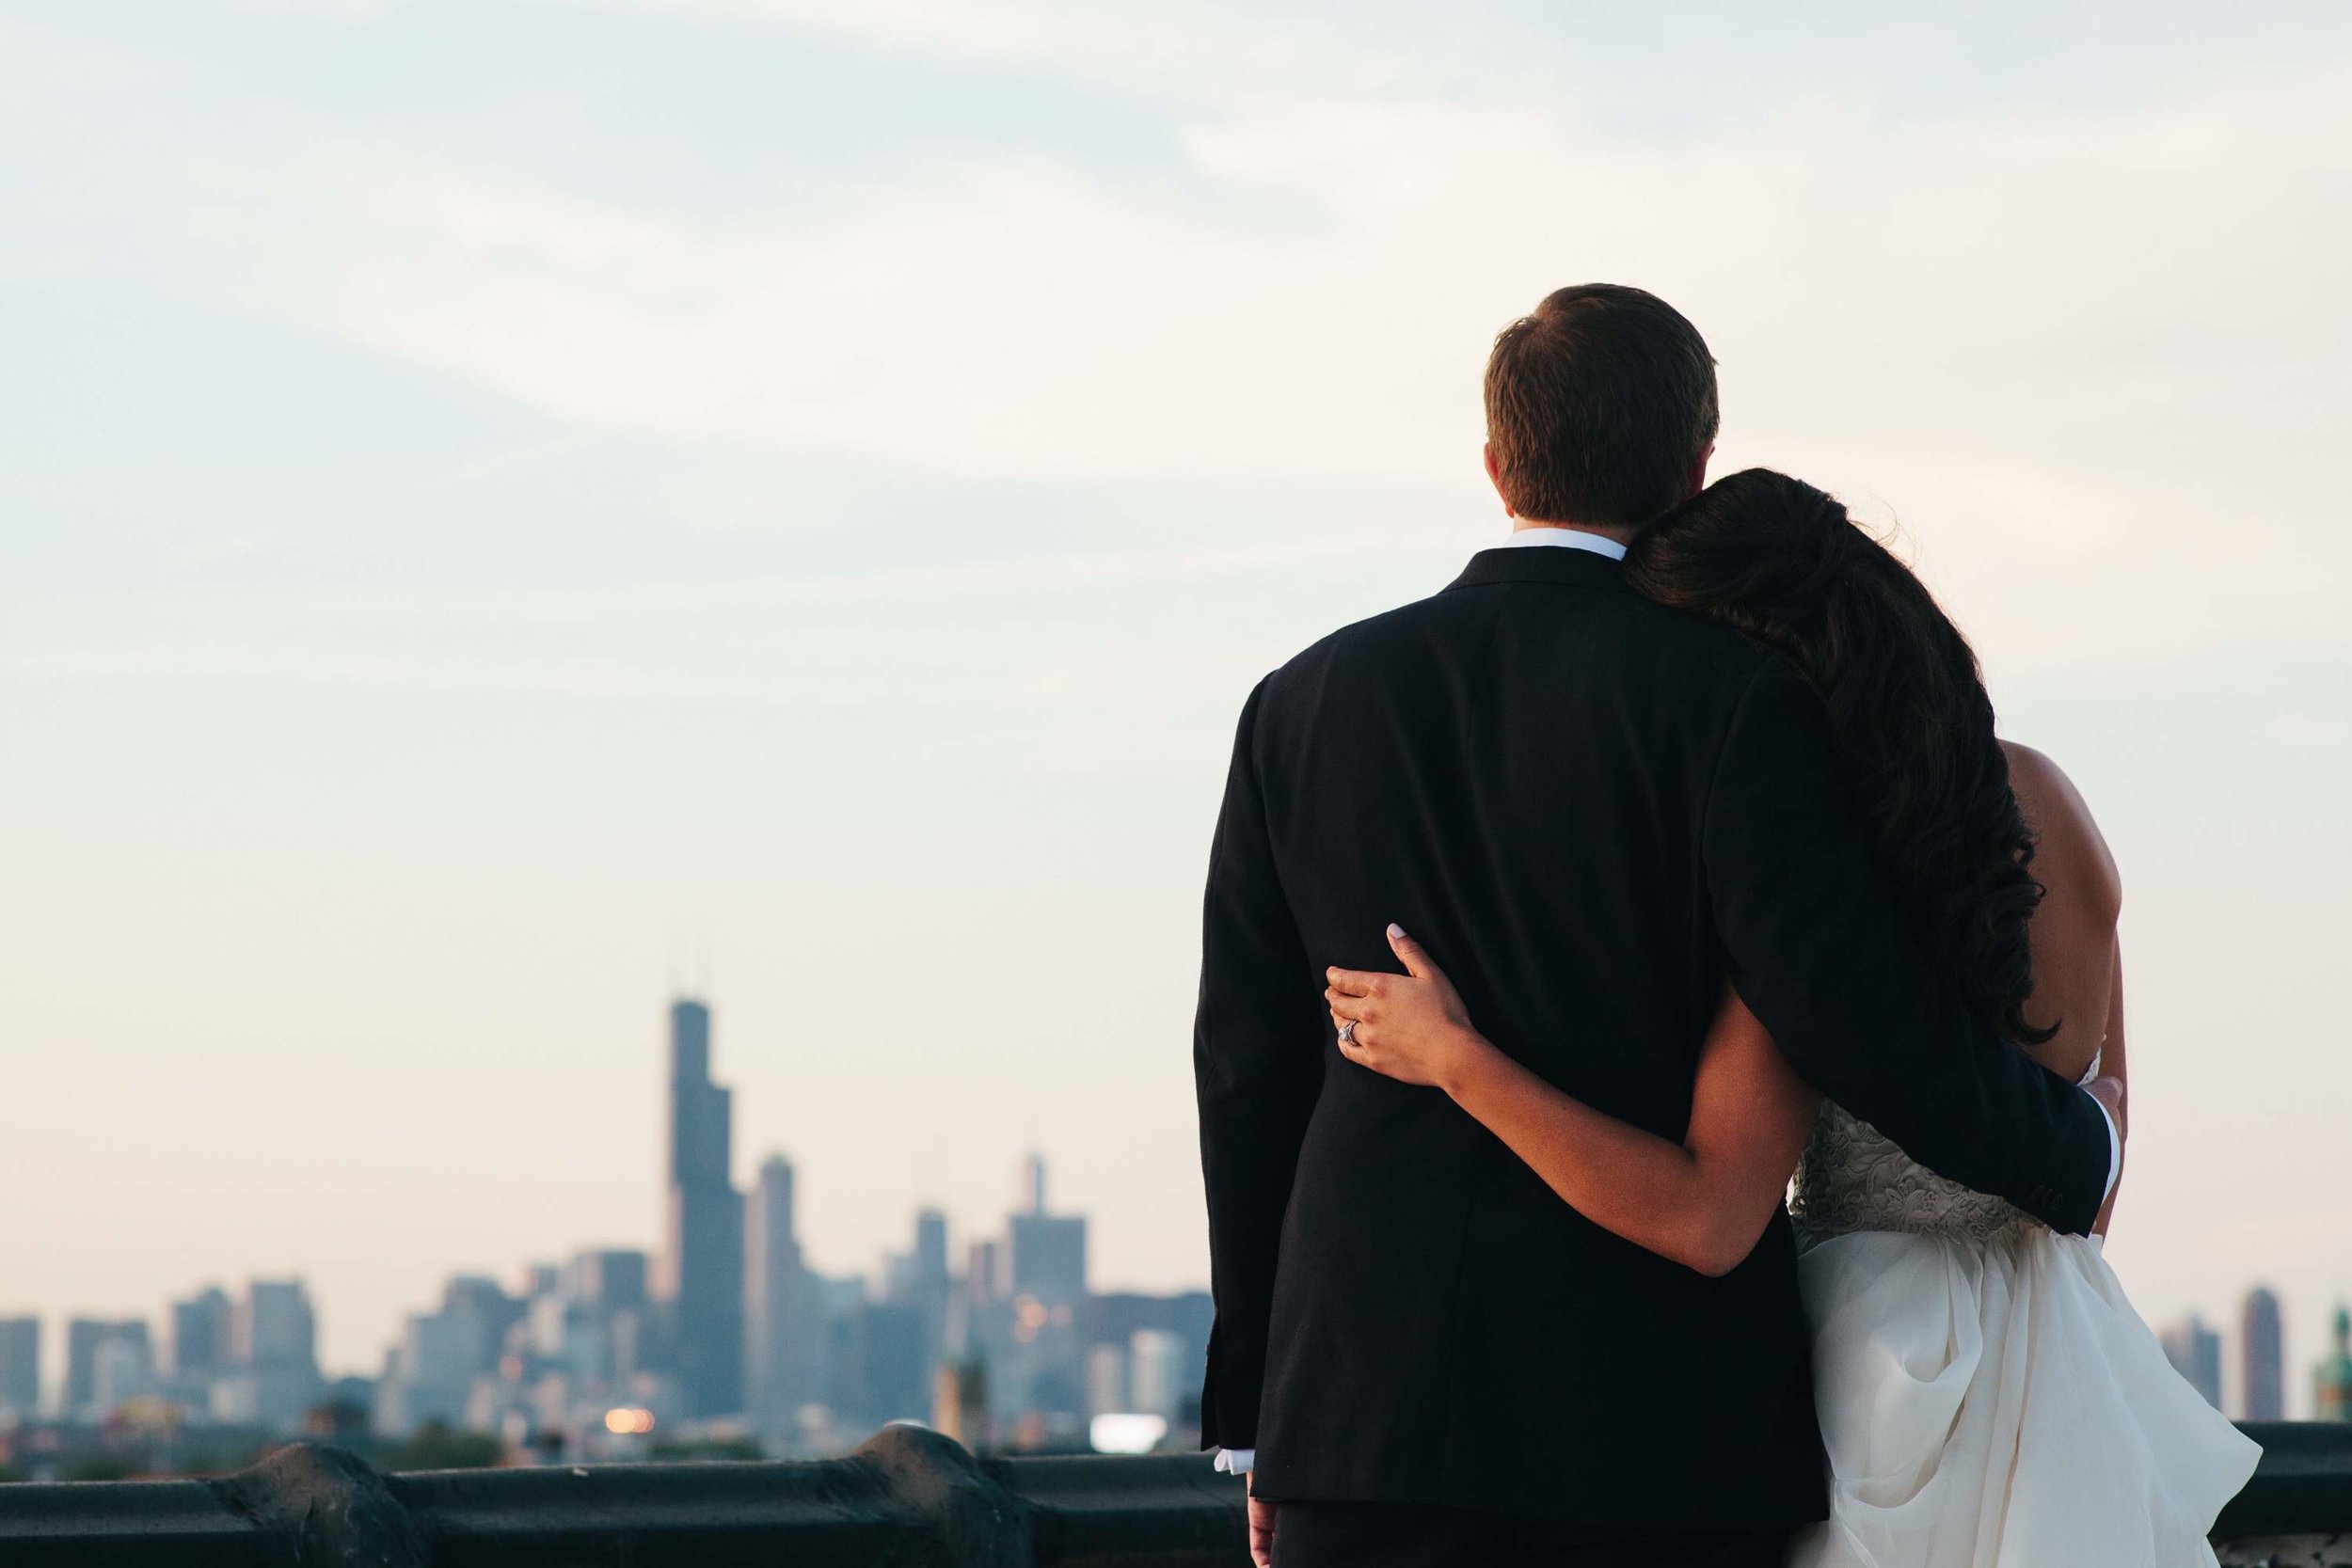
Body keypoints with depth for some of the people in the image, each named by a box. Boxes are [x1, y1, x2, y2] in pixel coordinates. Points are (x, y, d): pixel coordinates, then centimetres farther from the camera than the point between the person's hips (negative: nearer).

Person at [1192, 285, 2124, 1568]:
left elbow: (1249, 1076, 10)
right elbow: (1861, 1016, -13)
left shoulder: (1304, 706, 6)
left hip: (1368, 1403, 3)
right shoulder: (1726, 694, -7)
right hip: (1665, 1419, -3)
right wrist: (2075, 1158, 7)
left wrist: (1255, 1423, 17)